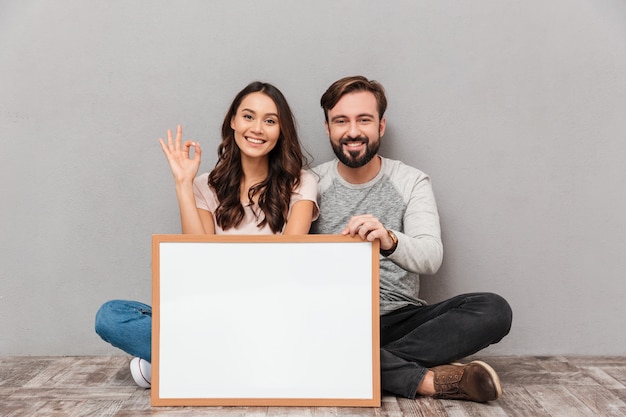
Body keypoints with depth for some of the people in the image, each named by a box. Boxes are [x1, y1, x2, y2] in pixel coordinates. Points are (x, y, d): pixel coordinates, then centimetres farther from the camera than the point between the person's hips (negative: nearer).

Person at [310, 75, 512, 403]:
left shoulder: (412, 182, 3)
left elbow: (431, 257, -11)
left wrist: (389, 240, -34)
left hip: (400, 319, 1)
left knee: (494, 310, -20)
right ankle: (428, 379, -25)